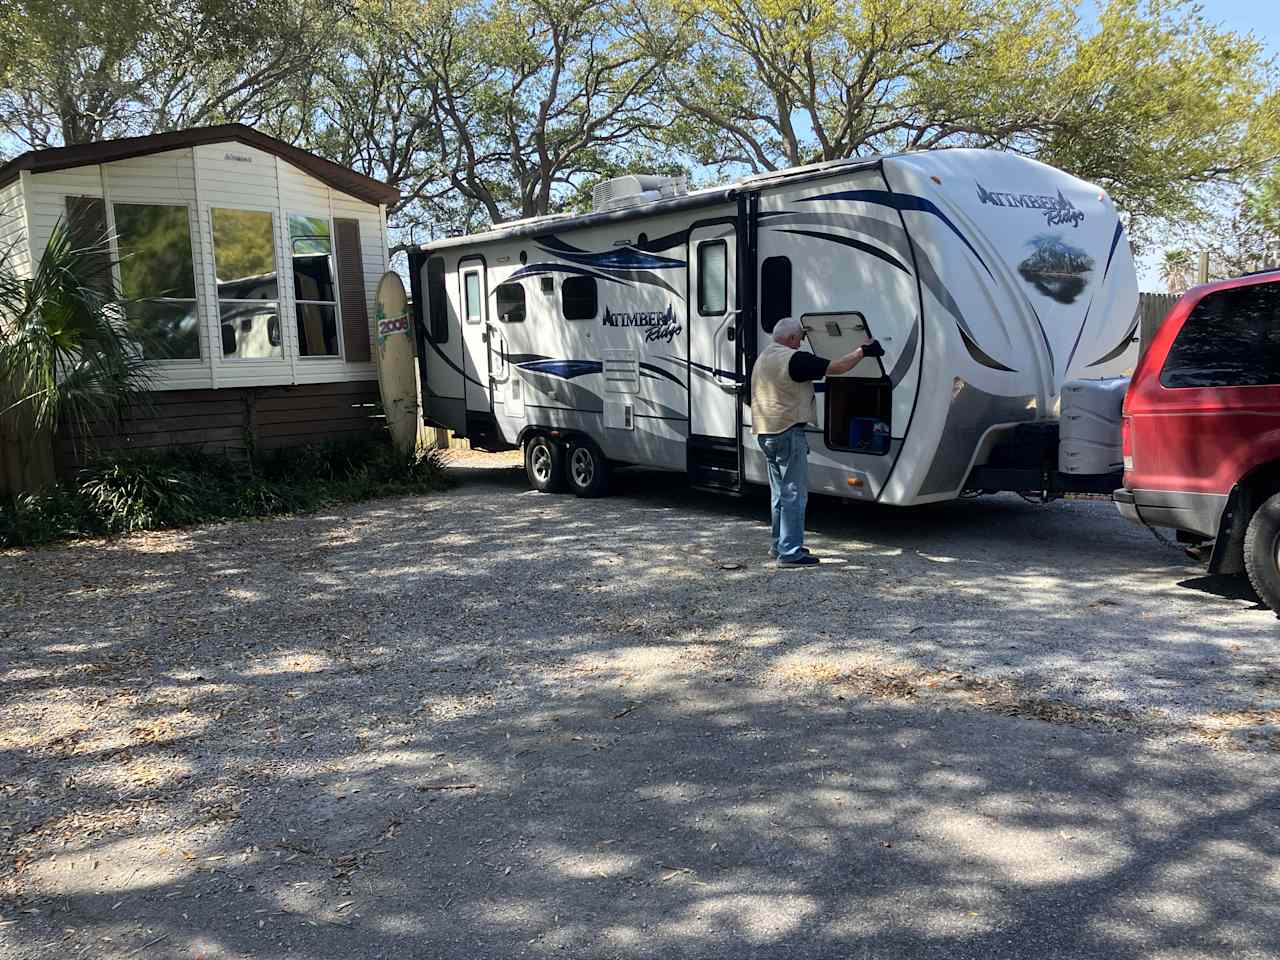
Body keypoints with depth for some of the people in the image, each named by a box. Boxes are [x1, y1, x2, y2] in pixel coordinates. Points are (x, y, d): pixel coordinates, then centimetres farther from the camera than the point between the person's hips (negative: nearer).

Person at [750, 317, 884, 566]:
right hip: (788, 433, -10)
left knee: (781, 493, 18)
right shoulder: (793, 359, -16)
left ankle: (779, 545, 25)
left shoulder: (763, 358, 14)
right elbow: (838, 367, -15)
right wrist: (863, 350, -3)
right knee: (795, 494, -5)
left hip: (765, 434, 10)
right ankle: (790, 552, -3)